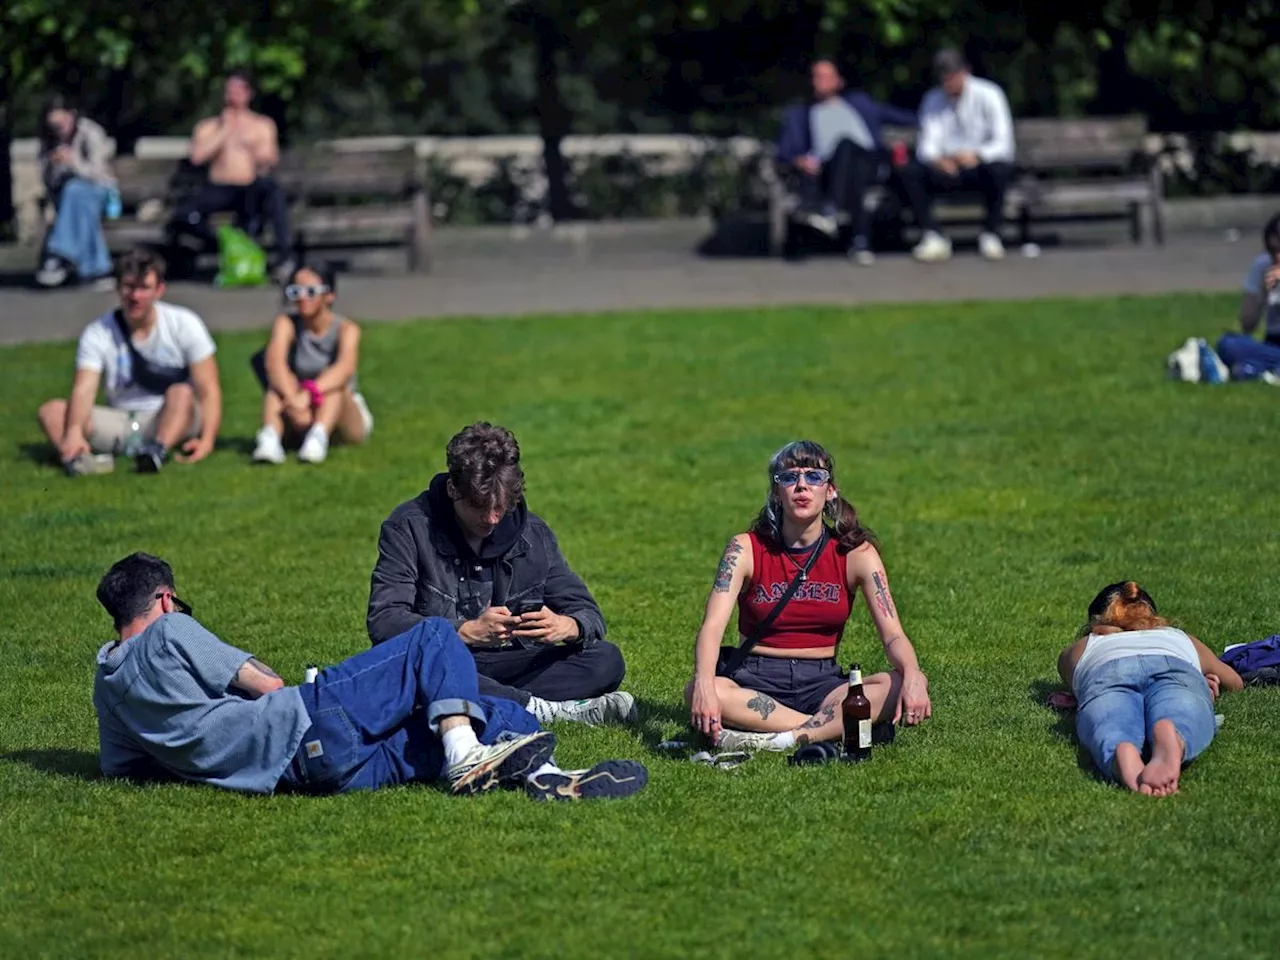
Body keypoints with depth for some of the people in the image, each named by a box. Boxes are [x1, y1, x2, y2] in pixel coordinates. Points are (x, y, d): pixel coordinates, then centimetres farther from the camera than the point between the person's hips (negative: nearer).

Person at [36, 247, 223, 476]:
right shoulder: (98, 333, -4)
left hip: (172, 422, -2)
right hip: (120, 421, 2)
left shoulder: (184, 324, -4)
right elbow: (83, 390, -18)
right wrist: (74, 431, -40)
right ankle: (76, 457, -51)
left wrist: (207, 440, -26)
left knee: (182, 393, -34)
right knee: (51, 411, -20)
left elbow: (208, 390, -8)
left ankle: (157, 451, -59)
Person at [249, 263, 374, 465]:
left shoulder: (346, 329, -12)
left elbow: (345, 368, -33)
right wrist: (294, 400, -45)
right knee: (279, 378, -24)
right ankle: (270, 437, -46)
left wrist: (307, 395, -50)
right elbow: (274, 363, -26)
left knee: (333, 379, -29)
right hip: (301, 423, 2)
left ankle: (319, 436, -52)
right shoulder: (286, 324, -7)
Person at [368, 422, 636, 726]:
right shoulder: (410, 527, -7)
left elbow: (588, 614, 7)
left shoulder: (532, 533, 6)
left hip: (506, 668, 4)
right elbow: (384, 622, -16)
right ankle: (543, 710, -33)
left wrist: (567, 627, -19)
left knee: (606, 661, -15)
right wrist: (467, 631, -29)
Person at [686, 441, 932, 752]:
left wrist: (912, 676, -33)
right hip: (757, 683, -1)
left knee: (904, 685, -28)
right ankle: (836, 728, -32)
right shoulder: (747, 549, -3)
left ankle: (780, 739, -34)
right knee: (697, 693, -35)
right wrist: (704, 684, -38)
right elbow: (712, 626, -16)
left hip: (822, 682, 1)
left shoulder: (856, 553, 1)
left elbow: (893, 635, -8)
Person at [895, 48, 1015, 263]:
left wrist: (976, 156, -34)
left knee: (999, 169, -38)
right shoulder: (933, 100, 5)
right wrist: (937, 159, -30)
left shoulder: (988, 95, -7)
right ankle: (931, 236, -26)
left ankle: (990, 235, -20)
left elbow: (1003, 143, -13)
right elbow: (928, 144, -4)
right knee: (910, 173, -25)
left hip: (980, 166, -3)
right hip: (947, 168, 3)